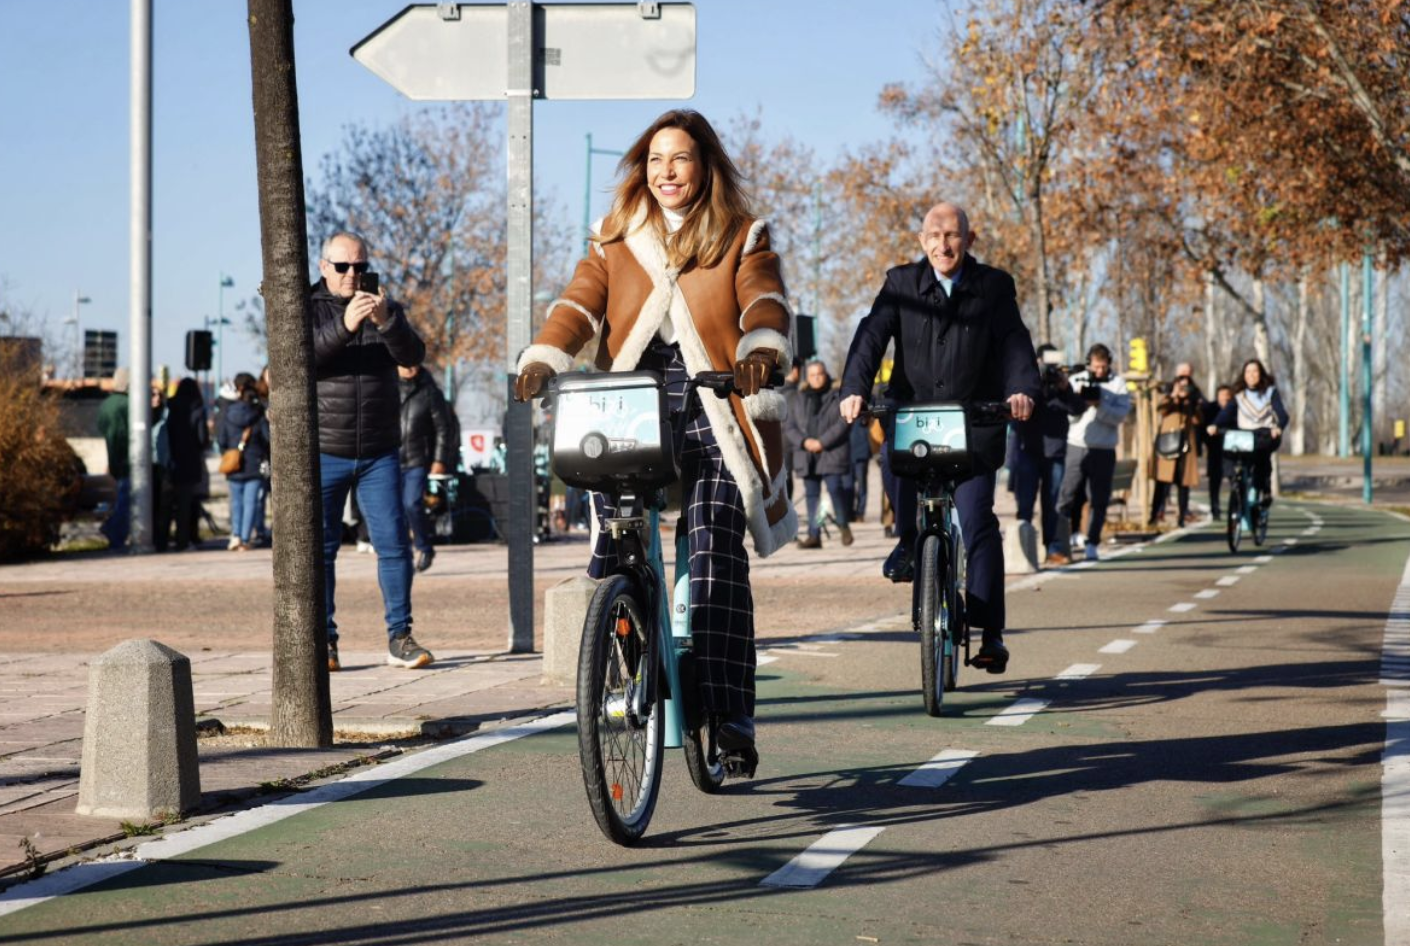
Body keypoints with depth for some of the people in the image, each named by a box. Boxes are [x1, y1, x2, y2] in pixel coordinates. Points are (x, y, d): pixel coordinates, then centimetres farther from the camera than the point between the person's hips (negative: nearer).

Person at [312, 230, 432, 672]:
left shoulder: (386, 307, 12)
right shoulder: (308, 309, 4)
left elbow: (413, 355, -5)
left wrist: (386, 322, -24)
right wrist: (344, 326, -29)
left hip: (379, 453, 2)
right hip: (323, 451, -2)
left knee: (394, 543, -3)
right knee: (320, 547, -1)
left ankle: (400, 637, 1)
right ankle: (324, 641, 5)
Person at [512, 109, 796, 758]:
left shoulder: (742, 239, 9)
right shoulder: (616, 242, 15)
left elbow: (766, 302, -8)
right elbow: (580, 304, 1)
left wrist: (761, 350, -31)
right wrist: (543, 359, -19)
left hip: (712, 419, -2)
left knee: (716, 558, -14)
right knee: (611, 555, -9)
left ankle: (728, 713, -14)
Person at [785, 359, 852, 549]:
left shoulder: (836, 397, 1)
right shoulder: (799, 400, 13)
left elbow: (843, 423, -8)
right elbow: (788, 427, 9)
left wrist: (822, 442, -15)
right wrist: (804, 441, -9)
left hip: (832, 453, -4)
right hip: (807, 455, 4)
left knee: (835, 488, -13)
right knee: (811, 494, 4)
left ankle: (843, 525, 8)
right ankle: (814, 535, 6)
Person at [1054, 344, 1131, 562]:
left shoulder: (1117, 384, 4)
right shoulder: (1076, 381, 7)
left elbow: (1120, 415, -7)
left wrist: (1098, 405, -20)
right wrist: (1078, 398, -15)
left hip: (1103, 451, 0)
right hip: (1076, 447, 0)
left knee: (1098, 501, 1)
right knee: (1067, 497, -2)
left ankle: (1091, 545, 6)